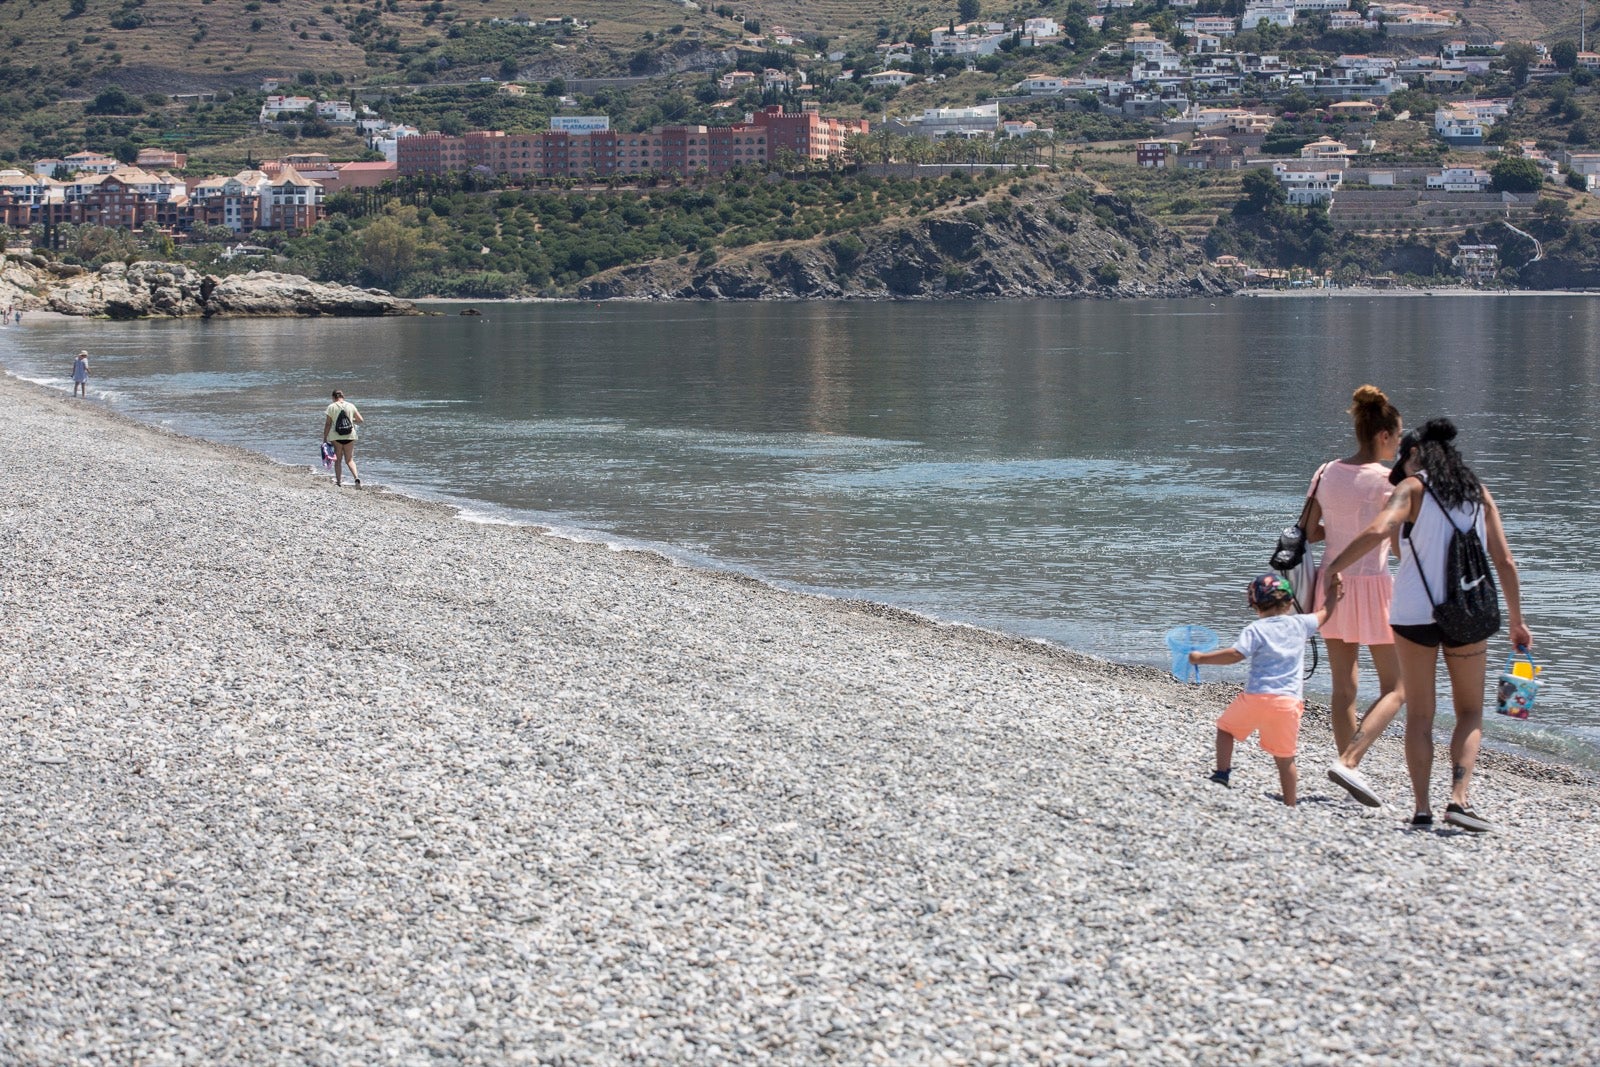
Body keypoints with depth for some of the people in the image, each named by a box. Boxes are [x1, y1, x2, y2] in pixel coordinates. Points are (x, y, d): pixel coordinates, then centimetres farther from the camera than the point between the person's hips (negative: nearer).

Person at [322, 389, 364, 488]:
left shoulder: (331, 407, -3)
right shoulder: (350, 406, 2)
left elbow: (328, 424, -3)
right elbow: (361, 420, 6)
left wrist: (324, 439, 2)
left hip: (336, 437, -2)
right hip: (350, 436, 2)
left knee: (338, 460, 10)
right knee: (349, 460, 8)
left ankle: (338, 482, 9)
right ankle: (356, 477, -13)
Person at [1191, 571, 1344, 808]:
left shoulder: (1256, 630, -1)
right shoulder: (1300, 624, 11)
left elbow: (1235, 655, -13)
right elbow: (1324, 614, 28)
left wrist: (1202, 658, -6)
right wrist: (1334, 590, 43)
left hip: (1256, 695, -3)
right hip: (1289, 700, 3)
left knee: (1225, 727, 22)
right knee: (1285, 759, 11)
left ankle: (1222, 773, 9)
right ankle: (1290, 806, 11)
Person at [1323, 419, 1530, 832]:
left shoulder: (1413, 488, 1)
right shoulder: (1479, 493, 11)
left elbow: (1377, 531, -18)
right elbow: (1505, 561, 9)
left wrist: (1330, 569, -11)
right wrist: (1517, 621, 16)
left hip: (1415, 612, -2)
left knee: (1419, 714, 8)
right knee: (1470, 713, 12)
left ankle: (1422, 807, 3)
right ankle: (1459, 798, -7)